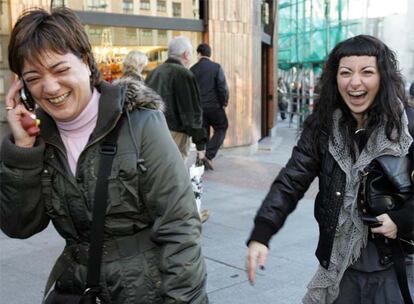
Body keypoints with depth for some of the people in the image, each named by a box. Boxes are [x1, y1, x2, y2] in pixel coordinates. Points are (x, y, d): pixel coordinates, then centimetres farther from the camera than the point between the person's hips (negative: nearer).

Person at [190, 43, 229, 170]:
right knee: (221, 129, 10)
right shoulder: (216, 67, -7)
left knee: (202, 133, 12)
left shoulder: (193, 69, 3)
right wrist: (224, 102, 2)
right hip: (214, 106, -3)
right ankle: (208, 156, -5)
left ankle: (201, 158, 12)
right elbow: (223, 87, -11)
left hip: (198, 107, 3)